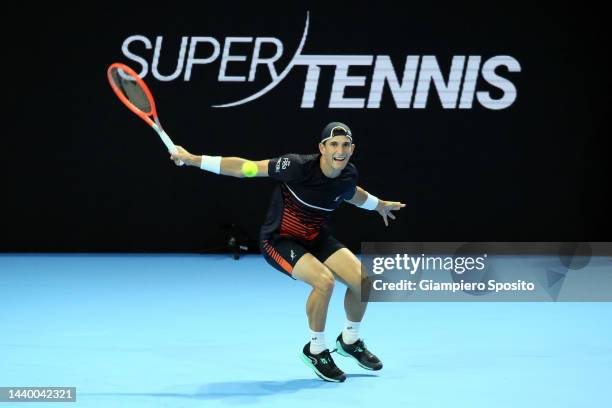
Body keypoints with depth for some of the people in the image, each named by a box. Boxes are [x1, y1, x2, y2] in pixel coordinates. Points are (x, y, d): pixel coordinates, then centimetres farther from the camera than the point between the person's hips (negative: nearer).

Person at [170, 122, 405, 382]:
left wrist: (378, 205, 34)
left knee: (362, 280, -8)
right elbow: (245, 167, -24)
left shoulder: (349, 175, -8)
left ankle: (350, 341, 21)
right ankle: (316, 351, -6)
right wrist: (194, 160, -25)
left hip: (317, 238, 6)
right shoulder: (298, 166, -28)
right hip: (279, 240, -6)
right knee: (324, 280, -30)